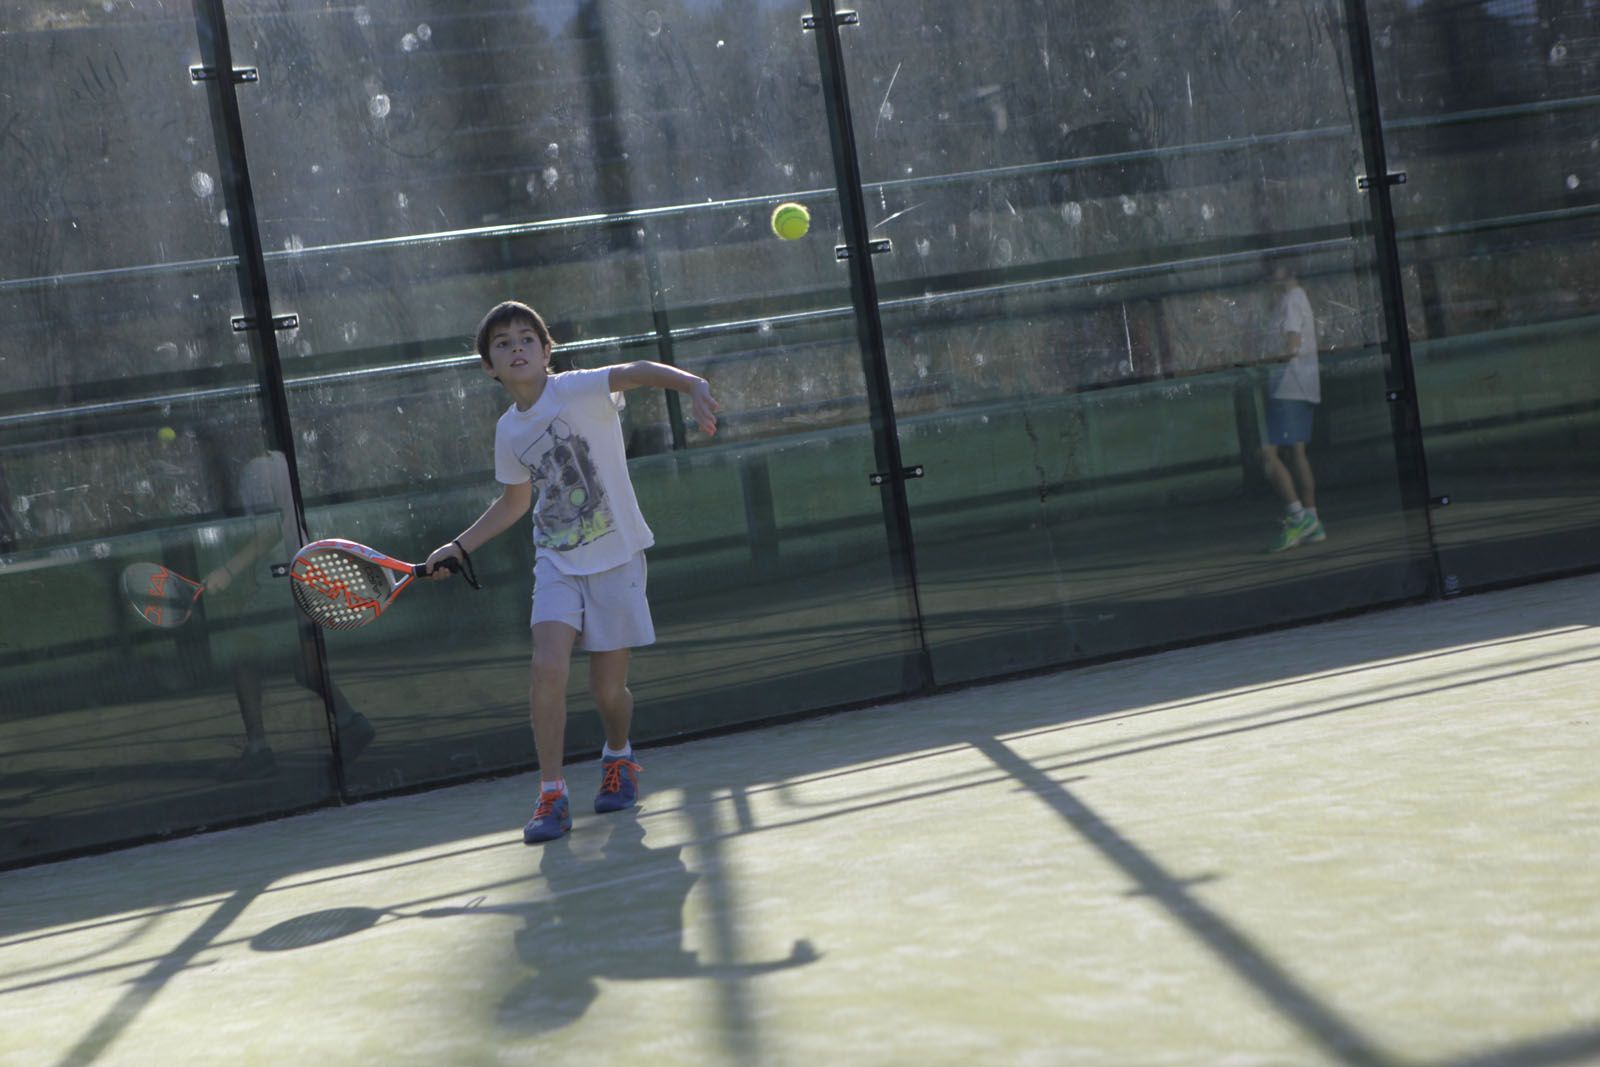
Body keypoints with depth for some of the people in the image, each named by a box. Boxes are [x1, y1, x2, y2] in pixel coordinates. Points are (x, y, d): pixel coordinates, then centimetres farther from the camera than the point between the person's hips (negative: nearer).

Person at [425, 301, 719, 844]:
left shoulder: (579, 389, -11)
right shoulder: (509, 431, 6)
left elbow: (638, 371, -29)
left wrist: (692, 384, -48)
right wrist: (460, 546, 16)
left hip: (615, 557, -3)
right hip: (557, 563, 4)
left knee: (608, 687, 1)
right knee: (548, 666, -19)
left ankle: (618, 758, 34)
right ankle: (551, 794, -10)